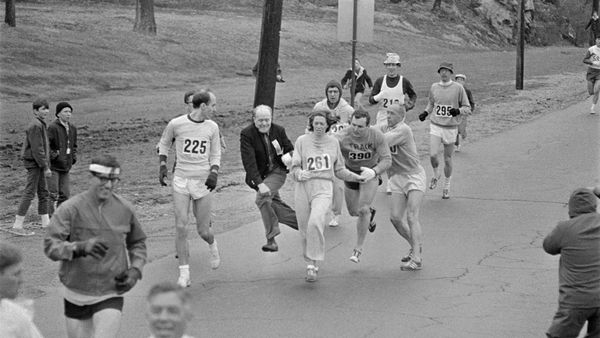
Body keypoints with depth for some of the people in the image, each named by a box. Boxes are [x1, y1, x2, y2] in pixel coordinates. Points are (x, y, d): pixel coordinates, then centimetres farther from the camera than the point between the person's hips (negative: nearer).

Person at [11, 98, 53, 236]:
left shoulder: (41, 124, 15)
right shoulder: (35, 125, -17)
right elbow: (37, 149, -21)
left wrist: (46, 165, 19)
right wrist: (46, 167, -20)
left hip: (37, 163, 10)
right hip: (34, 163, -10)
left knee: (43, 192, 15)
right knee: (29, 193, -9)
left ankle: (46, 222, 23)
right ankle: (17, 226, -9)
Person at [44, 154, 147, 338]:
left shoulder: (125, 209, -1)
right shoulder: (70, 209, -10)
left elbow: (138, 243, 15)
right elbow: (50, 245, -20)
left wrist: (135, 271, -2)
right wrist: (81, 248, -37)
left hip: (111, 294, 0)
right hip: (76, 295, 0)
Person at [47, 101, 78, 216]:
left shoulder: (72, 128, 11)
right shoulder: (53, 127, -12)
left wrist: (73, 157, 9)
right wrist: (54, 156, -17)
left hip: (65, 167, 7)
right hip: (53, 166, -7)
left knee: (65, 194, 8)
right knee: (52, 194, -6)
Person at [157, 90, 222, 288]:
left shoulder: (212, 127, 3)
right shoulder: (176, 124, -5)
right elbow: (164, 144, 13)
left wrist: (214, 173, -5)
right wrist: (162, 165, 2)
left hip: (203, 181, 2)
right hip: (181, 180, -1)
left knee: (203, 230, 4)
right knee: (181, 227, -9)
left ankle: (212, 245, 41)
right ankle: (184, 273, -1)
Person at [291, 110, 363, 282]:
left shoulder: (333, 142, 12)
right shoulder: (302, 141, 6)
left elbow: (339, 170, 22)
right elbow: (294, 166, 2)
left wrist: (357, 177, 15)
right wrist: (299, 173, -20)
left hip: (323, 188, -1)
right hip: (303, 187, 1)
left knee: (315, 223, -24)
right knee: (304, 230, 2)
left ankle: (312, 265, -20)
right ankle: (310, 263, 24)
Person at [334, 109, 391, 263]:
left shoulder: (376, 136, -24)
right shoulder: (342, 137, -27)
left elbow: (387, 160, -21)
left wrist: (374, 171, -40)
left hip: (370, 173, -2)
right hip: (350, 173, 2)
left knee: (363, 210, -17)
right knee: (353, 211, 13)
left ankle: (358, 249, -2)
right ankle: (370, 213, 51)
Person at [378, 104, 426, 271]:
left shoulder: (403, 130, -16)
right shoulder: (387, 129, 9)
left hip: (414, 176, -7)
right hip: (397, 178, 7)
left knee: (412, 217, -14)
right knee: (395, 217, 0)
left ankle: (417, 259, -15)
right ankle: (416, 247, 22)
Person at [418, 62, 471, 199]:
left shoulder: (458, 88, -5)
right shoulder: (434, 87, 5)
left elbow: (467, 108, -1)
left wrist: (458, 111, -21)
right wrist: (425, 112, 5)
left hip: (451, 128, -2)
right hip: (435, 126, 2)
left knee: (448, 159, 5)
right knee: (432, 155, -15)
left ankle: (447, 186, 25)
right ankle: (436, 175, 17)